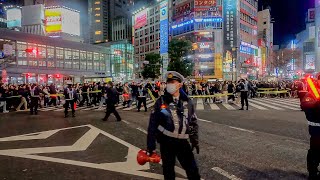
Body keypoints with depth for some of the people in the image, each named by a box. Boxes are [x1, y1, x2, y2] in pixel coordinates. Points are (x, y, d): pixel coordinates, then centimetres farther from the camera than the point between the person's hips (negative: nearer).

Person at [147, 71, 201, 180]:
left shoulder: (187, 102, -1)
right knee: (168, 170, 14)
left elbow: (193, 122, 9)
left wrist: (195, 141, 9)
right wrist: (151, 145, -8)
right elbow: (153, 124, -7)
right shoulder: (161, 101, -9)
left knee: (193, 169, 9)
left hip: (182, 141, 2)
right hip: (166, 141, -2)